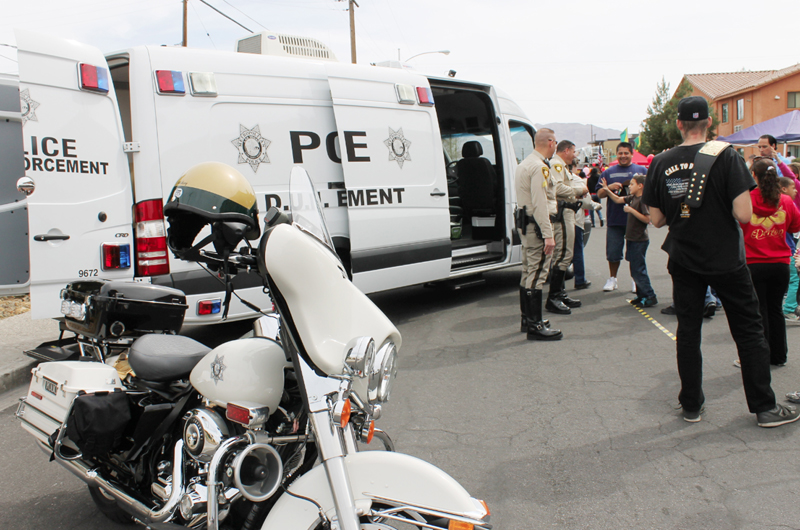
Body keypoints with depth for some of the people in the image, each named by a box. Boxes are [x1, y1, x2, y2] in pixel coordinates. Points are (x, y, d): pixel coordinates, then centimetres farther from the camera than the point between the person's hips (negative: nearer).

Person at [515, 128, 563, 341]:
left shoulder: (524, 164, 17)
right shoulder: (540, 167, -16)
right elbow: (540, 203, -22)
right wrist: (548, 235, -23)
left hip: (525, 224, 11)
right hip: (536, 225, -11)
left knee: (528, 272, 16)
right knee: (537, 273, -9)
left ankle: (527, 317, 26)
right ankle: (535, 325, -8)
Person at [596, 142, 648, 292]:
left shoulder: (642, 170, 8)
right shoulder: (609, 172, 11)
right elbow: (599, 194, 8)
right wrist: (609, 187, -12)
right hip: (614, 219, 1)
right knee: (613, 252, 6)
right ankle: (612, 279, 21)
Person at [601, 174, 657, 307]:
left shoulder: (643, 200, -16)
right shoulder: (632, 198, 10)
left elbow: (647, 219, -24)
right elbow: (618, 200, 20)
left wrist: (631, 210, -23)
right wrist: (607, 190, 9)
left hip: (639, 241, -9)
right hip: (632, 239, 9)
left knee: (638, 271, -7)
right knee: (635, 270, 14)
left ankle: (650, 297, -1)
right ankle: (641, 295, 22)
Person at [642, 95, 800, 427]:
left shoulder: (661, 163, -3)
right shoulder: (726, 155, -11)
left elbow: (656, 220, 1)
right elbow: (744, 214, -17)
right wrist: (720, 206, 3)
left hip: (684, 260, 3)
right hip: (726, 260, -2)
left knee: (688, 332, 11)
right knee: (749, 331, 10)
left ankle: (691, 406, 18)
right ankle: (764, 407, 17)